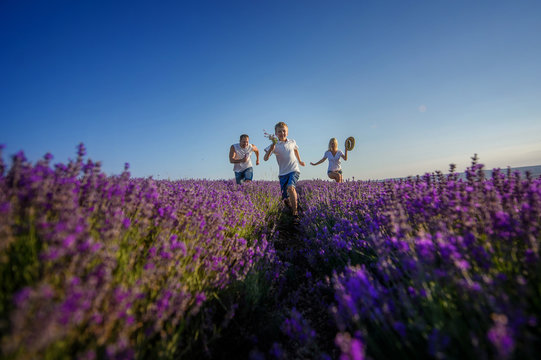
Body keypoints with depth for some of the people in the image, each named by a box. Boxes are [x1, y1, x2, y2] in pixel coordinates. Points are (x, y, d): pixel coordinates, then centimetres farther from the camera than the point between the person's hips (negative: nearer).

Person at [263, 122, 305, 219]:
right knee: (286, 200, 0)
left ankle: (295, 212, -18)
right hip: (283, 173, 0)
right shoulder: (274, 145, -6)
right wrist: (272, 146, -30)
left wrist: (299, 161, 37)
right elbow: (265, 158, -19)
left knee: (290, 187, -31)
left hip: (294, 170, 0)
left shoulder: (292, 142, 4)